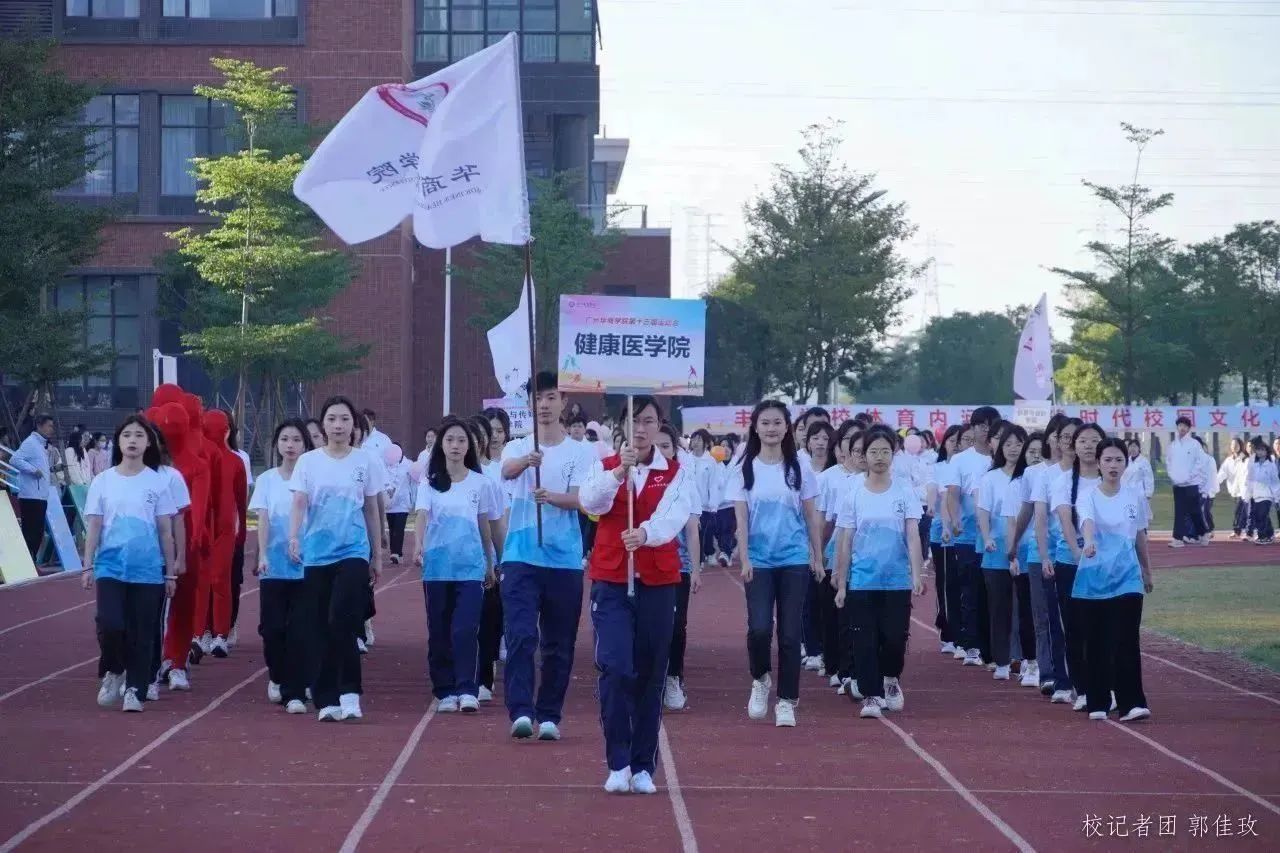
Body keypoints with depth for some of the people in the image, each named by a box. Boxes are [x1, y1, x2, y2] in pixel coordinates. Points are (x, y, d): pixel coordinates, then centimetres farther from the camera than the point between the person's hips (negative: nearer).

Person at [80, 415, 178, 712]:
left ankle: (135, 690, 13)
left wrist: (170, 572, 4)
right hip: (111, 566, 0)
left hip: (148, 570, 0)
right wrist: (88, 566, -1)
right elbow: (93, 527, 5)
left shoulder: (158, 482, 2)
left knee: (142, 633, 2)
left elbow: (165, 531, 5)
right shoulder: (103, 481, 4)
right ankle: (113, 673, 13)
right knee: (110, 625, -13)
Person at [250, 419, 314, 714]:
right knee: (273, 627, 3)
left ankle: (295, 692, -1)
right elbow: (263, 520, -1)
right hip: (274, 565, 1)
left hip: (306, 564, -1)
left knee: (300, 630, -6)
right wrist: (262, 555, -15)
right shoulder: (267, 479, 5)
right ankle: (277, 677, 29)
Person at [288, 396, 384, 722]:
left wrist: (377, 556, 11)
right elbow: (299, 502, -6)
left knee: (343, 622, -16)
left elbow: (372, 511, 10)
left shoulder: (365, 462, 4)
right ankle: (327, 699, 11)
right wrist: (294, 537, -24)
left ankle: (349, 692, -7)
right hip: (317, 554, 1)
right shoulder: (308, 461, 3)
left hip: (353, 552, -1)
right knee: (321, 628, 4)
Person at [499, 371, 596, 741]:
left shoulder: (581, 452, 5)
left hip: (565, 559, 0)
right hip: (521, 557, 0)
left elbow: (579, 499, -9)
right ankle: (520, 711, -16)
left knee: (559, 645, 5)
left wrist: (551, 496, -30)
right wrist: (526, 460, -42)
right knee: (519, 636, -12)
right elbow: (507, 471, -18)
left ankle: (550, 716, 14)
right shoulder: (516, 448, 6)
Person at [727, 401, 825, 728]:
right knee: (759, 627, -13)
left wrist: (818, 558, 7)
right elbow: (741, 518, -1)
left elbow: (811, 516, 8)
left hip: (794, 560, 1)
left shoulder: (799, 469, 3)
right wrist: (744, 560, -9)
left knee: (790, 632, 0)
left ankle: (786, 701, 9)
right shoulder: (745, 470, 1)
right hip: (759, 561, -1)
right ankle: (760, 680, 15)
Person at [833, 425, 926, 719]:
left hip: (898, 580, 0)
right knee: (865, 640, -2)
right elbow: (845, 542, 4)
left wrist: (917, 574, -18)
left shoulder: (904, 492, 0)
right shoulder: (854, 495, 1)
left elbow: (913, 535, -6)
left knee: (895, 637, -1)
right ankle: (871, 695, 8)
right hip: (862, 581, 0)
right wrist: (841, 584, 1)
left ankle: (891, 679, 29)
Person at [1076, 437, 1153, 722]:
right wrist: (1089, 542, -47)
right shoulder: (1088, 497, -4)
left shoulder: (1136, 498, 5)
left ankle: (1131, 703, -14)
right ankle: (1097, 703, 14)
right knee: (1095, 642, 4)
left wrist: (1147, 571, 24)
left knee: (1127, 641, -10)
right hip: (1093, 578, -1)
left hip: (1127, 578, 1)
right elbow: (1087, 522, -26)